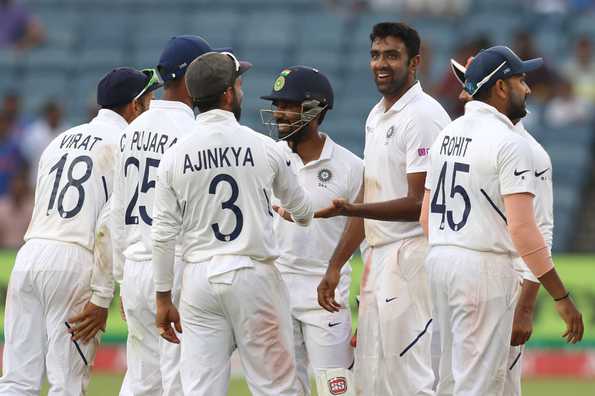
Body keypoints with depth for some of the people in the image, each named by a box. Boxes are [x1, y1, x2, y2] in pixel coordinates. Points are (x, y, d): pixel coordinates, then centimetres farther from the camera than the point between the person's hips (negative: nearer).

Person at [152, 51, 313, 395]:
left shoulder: (175, 156, 0)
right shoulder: (263, 147, -2)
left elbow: (163, 235, -1)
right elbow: (301, 207, 15)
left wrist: (164, 299, 9)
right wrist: (305, 217, 40)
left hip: (199, 277, 2)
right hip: (254, 276, -2)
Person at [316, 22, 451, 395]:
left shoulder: (424, 117, -12)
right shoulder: (376, 117, 18)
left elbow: (419, 205, -17)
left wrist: (350, 209, -27)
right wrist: (335, 266, 18)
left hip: (412, 260, -10)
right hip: (378, 259, 10)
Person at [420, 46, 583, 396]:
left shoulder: (447, 135, 12)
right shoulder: (511, 143, -14)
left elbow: (427, 217, 17)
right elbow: (522, 229, -21)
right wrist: (562, 298, -18)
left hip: (440, 261, 9)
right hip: (485, 267, -9)